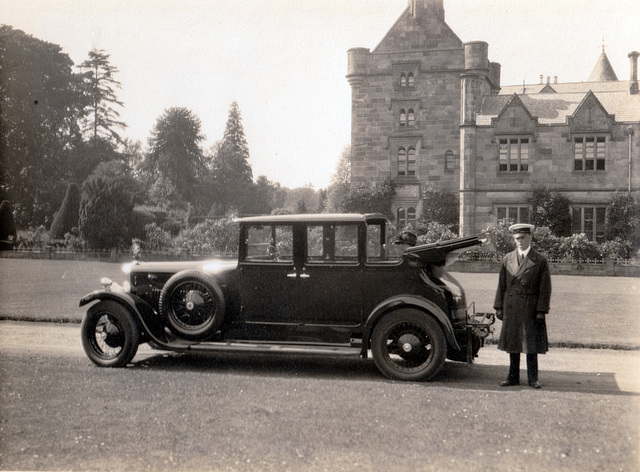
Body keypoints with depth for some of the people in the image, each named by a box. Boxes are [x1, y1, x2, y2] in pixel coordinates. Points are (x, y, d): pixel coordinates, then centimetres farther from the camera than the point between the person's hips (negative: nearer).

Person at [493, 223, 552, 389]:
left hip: (531, 310, -3)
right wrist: (499, 307, 4)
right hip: (511, 309, 3)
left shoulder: (540, 260, -1)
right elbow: (501, 285, 10)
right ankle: (513, 377, 20)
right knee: (512, 344, 9)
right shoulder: (507, 259, 9)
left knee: (531, 344, 3)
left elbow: (545, 288, -3)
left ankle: (533, 378, 14)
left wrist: (541, 311, -9)